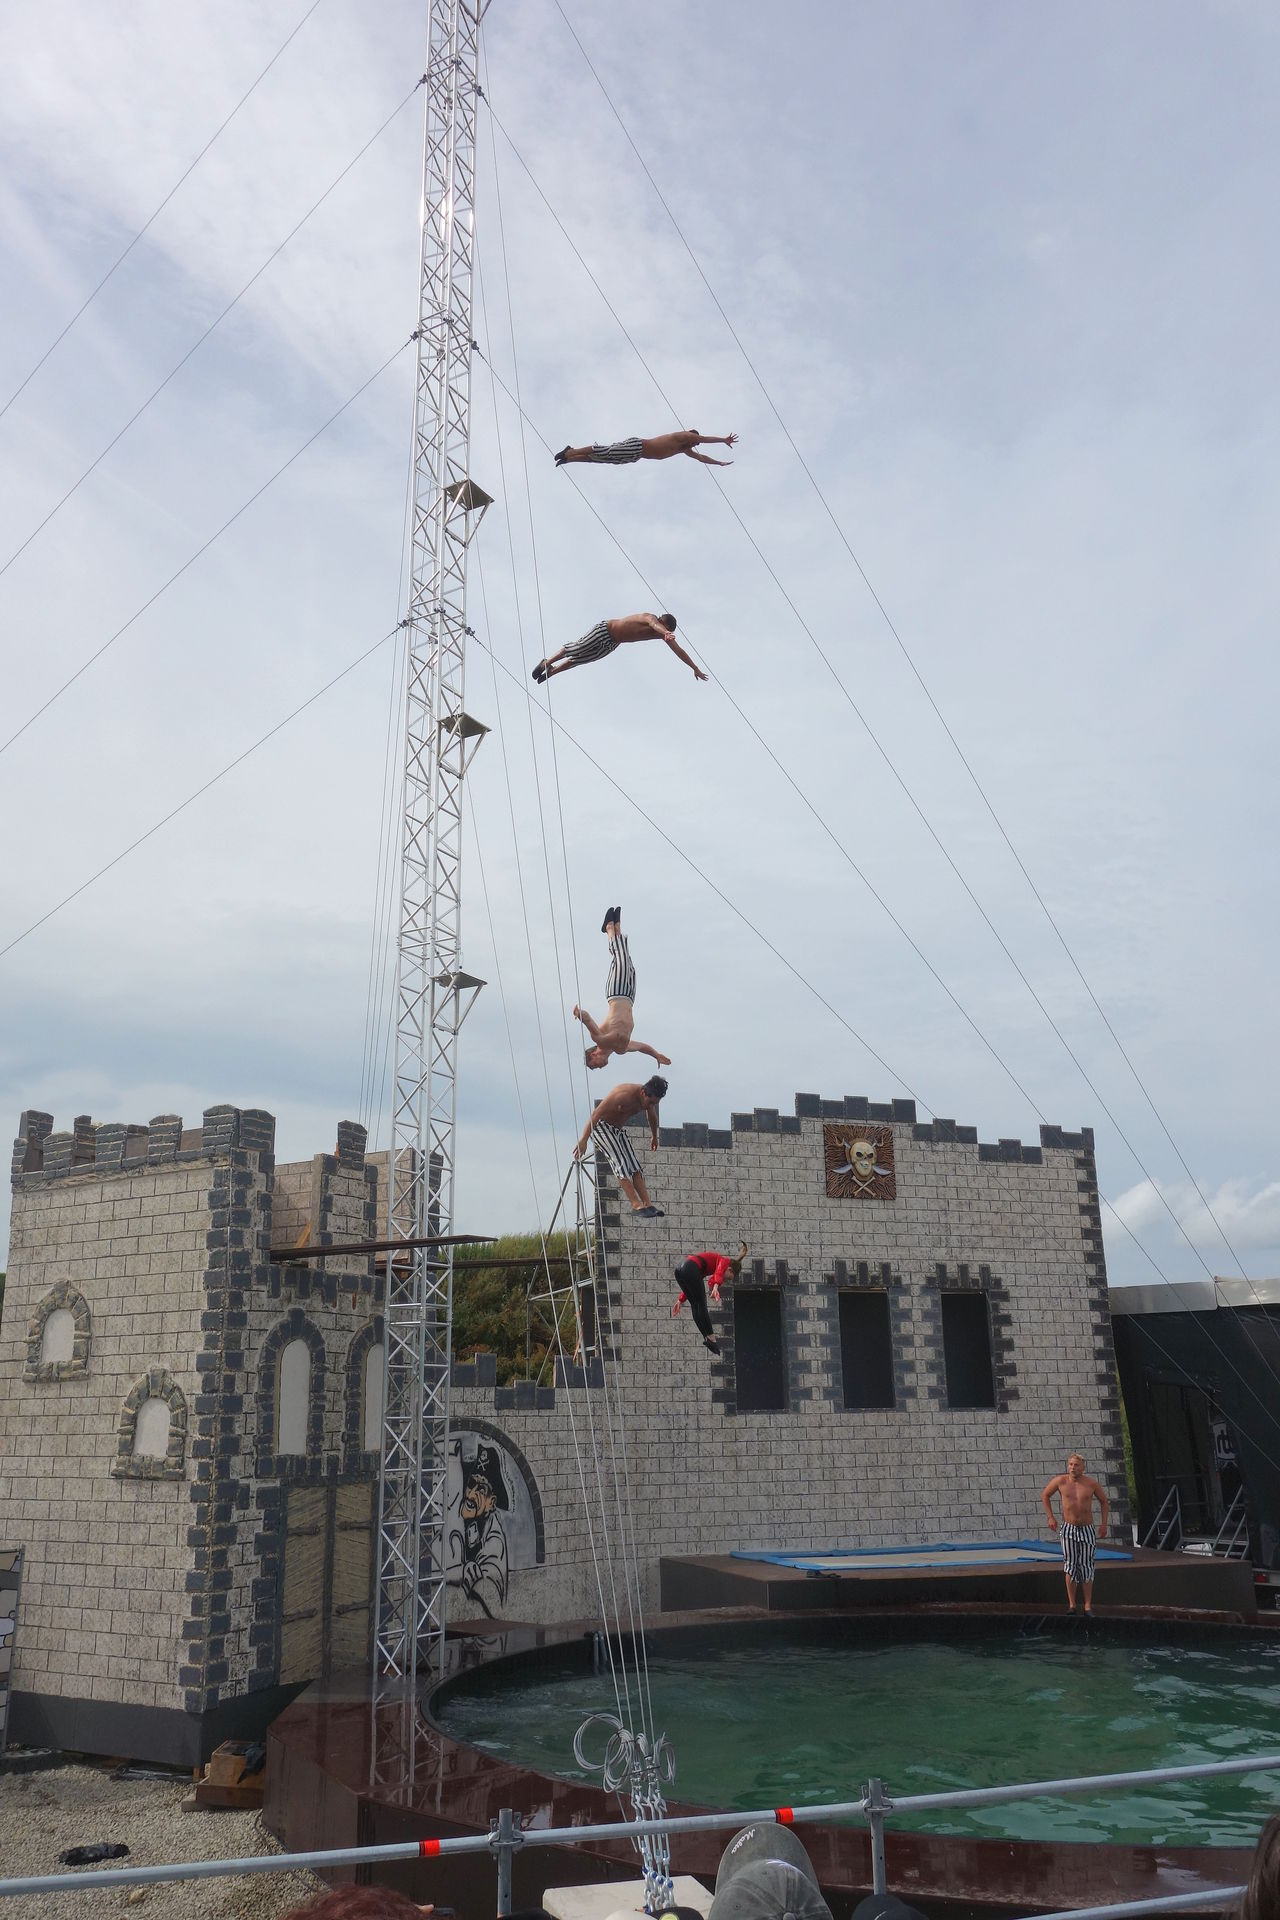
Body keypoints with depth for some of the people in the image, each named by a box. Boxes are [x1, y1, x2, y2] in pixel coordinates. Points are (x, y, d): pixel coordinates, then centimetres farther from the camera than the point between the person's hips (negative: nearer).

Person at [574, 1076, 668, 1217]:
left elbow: (652, 1117, 19)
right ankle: (636, 1204, -28)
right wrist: (583, 1140, -39)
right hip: (602, 1126, -8)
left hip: (619, 1129, 8)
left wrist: (654, 1137, 35)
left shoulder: (648, 1098, -6)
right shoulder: (624, 1096, -31)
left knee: (634, 1166, -7)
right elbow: (596, 1114, -33)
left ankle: (647, 1204, -14)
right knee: (620, 1162, -23)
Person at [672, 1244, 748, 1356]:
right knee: (701, 1305, -1)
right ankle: (710, 1337, 0)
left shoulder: (715, 1261, 32)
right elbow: (718, 1274, -17)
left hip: (679, 1269, 9)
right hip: (690, 1269, -9)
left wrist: (681, 1300, 36)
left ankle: (707, 1338, 14)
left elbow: (690, 1285, 35)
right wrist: (716, 1288, -34)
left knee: (695, 1306, 12)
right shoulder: (724, 1261, 9)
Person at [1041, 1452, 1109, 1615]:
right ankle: (1072, 1605, 5)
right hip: (1068, 1528, 0)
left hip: (1087, 1529, 0)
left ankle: (1088, 1606, 10)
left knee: (1086, 1567, 3)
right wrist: (1050, 1517, 3)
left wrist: (1104, 1524, 4)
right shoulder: (1060, 1481, -5)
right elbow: (1045, 1495, 9)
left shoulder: (1091, 1484, -6)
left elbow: (1104, 1501, 10)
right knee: (1070, 1566, -1)